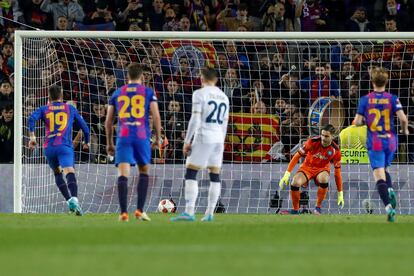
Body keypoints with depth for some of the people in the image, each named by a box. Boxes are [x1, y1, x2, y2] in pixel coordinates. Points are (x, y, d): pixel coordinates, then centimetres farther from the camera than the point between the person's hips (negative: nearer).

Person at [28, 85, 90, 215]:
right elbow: (84, 126, 18)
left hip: (49, 147, 2)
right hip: (65, 146, -2)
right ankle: (74, 199, -44)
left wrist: (32, 136, -7)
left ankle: (69, 200, 10)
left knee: (57, 173, 24)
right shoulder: (70, 109, 16)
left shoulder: (44, 109, 16)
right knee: (70, 172, -20)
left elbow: (32, 118, -5)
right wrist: (86, 142, 34)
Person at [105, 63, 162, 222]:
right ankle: (140, 210, 10)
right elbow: (156, 116, -2)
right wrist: (158, 138, 9)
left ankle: (124, 213, -15)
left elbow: (108, 121, 13)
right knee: (144, 172, 16)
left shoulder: (117, 93, 13)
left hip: (123, 137, 1)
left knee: (123, 175, -5)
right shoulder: (148, 92, 7)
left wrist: (109, 143, 22)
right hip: (142, 136, -1)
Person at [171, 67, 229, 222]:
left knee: (191, 174, -6)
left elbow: (195, 120, -12)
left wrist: (187, 141, -9)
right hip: (219, 139, 6)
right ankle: (209, 214, 9)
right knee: (215, 176, 10)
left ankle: (189, 212, -18)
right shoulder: (224, 97, 14)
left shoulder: (200, 94, -6)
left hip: (203, 137, -6)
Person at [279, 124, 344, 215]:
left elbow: (337, 172, -8)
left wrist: (340, 193, -7)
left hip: (322, 169, 0)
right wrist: (287, 173, -21)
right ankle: (295, 210, -6)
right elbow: (297, 156, -14)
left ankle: (318, 207, -15)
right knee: (295, 182, -30)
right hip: (307, 167, 0)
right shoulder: (313, 142, -21)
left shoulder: (335, 150, -16)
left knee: (324, 179, -38)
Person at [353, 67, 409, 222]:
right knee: (384, 169, 26)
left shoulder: (365, 100, -3)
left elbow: (357, 122, -5)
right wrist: (405, 130, 9)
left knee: (379, 176, -6)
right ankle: (390, 191, -2)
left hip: (374, 143, -2)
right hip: (390, 141, 2)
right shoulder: (392, 99, -3)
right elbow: (403, 118, -12)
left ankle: (389, 206, -24)